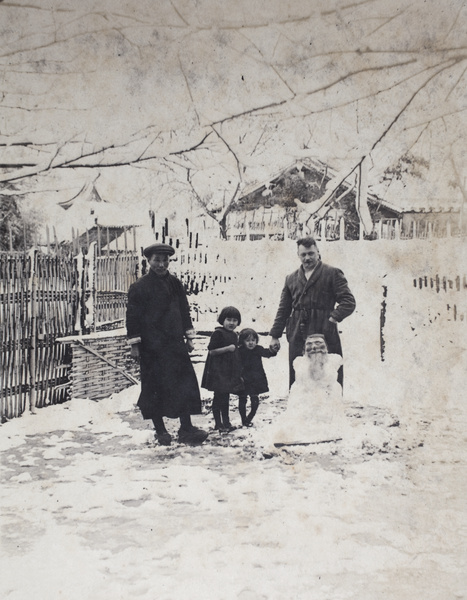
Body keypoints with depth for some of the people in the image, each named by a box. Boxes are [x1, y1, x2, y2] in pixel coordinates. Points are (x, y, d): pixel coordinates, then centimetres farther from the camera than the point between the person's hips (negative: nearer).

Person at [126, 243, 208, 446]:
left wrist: (189, 337, 14)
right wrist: (134, 344, -9)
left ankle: (186, 429, 7)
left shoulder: (175, 284, 9)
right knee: (155, 387, 3)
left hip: (175, 344, 5)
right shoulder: (139, 287, -6)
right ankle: (160, 430, 18)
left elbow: (184, 311, 17)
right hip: (152, 347, -4)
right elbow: (132, 316, -6)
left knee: (185, 384, 0)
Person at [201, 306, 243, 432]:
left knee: (226, 396, 13)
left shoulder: (234, 335, 13)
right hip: (218, 371, -8)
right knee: (218, 396, -1)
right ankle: (218, 423, 6)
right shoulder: (218, 333, -11)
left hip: (229, 371, 8)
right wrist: (228, 348, -22)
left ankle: (226, 422, 21)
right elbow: (212, 351, -16)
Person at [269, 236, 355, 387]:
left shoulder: (332, 273, 5)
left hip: (324, 335, -4)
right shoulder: (291, 278, 18)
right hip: (297, 336, 4)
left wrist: (333, 318, -13)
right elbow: (283, 309, 19)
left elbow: (348, 302, -1)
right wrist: (275, 335, 14)